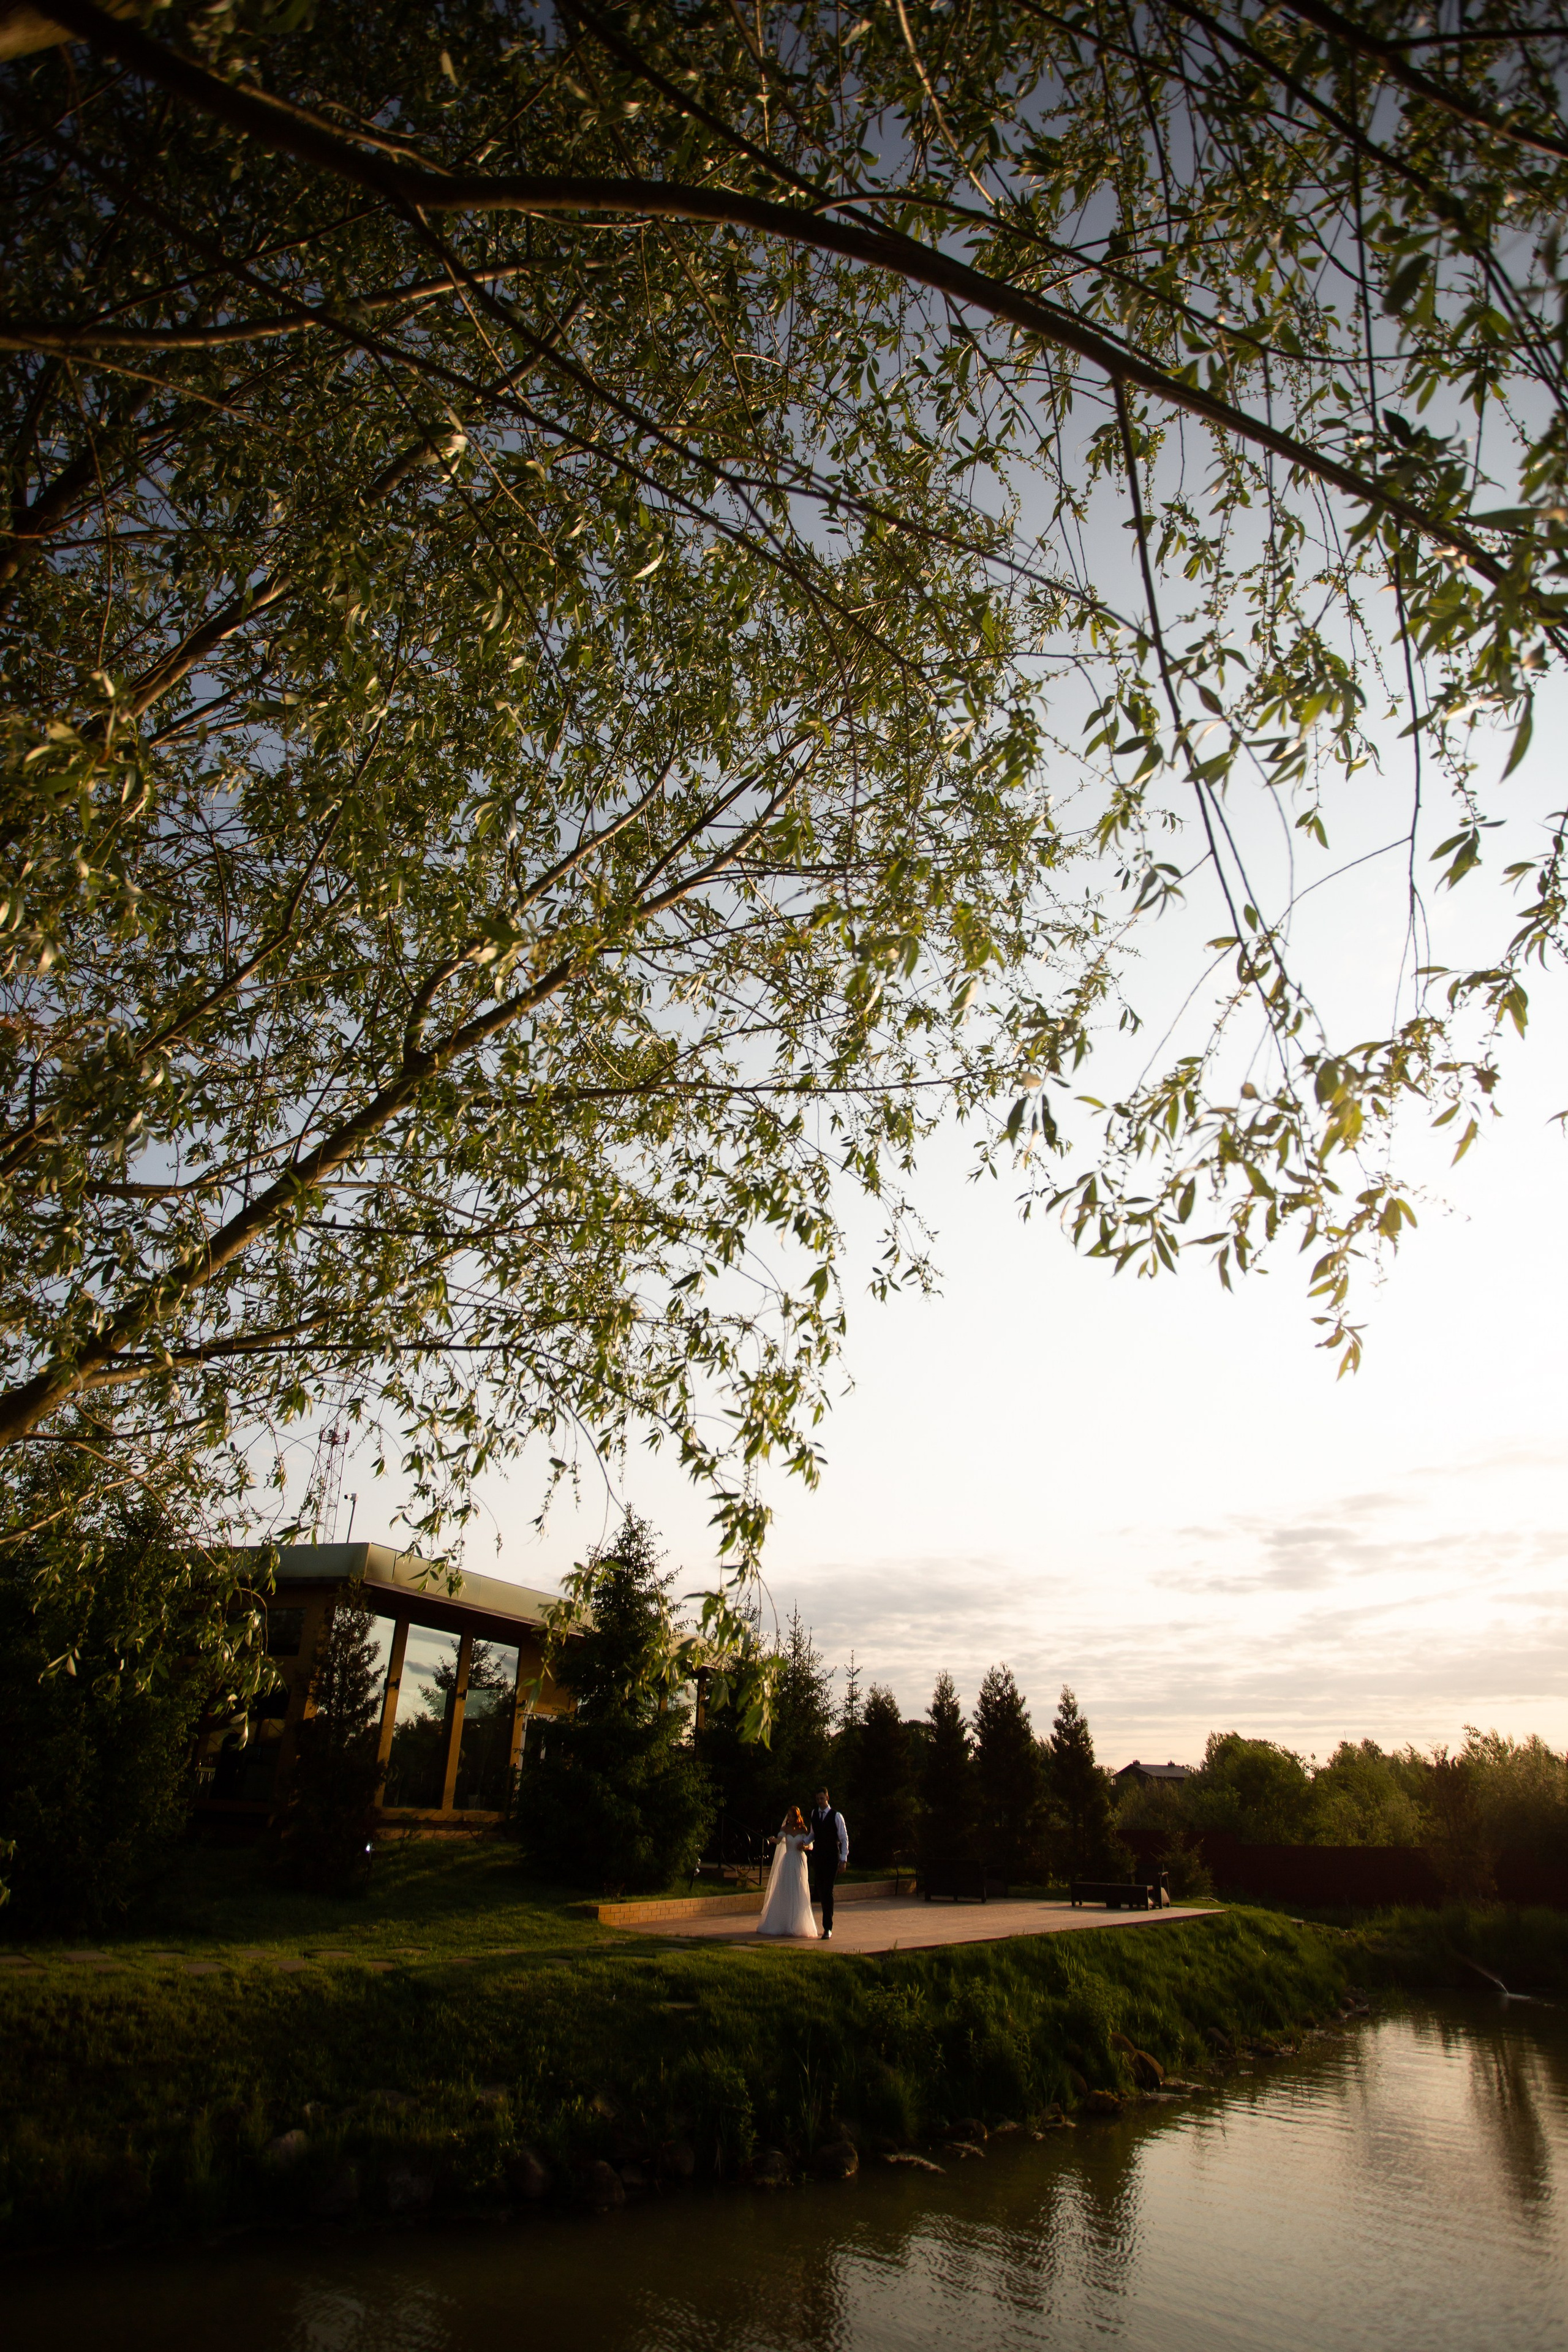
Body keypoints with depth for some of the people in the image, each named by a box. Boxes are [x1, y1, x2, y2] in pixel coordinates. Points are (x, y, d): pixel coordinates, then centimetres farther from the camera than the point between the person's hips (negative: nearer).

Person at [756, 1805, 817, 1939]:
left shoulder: (803, 1829, 2)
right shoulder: (785, 1829, 3)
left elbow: (810, 1845, 6)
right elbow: (779, 1840, -15)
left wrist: (804, 1847, -15)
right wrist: (774, 1840, -37)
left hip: (799, 1863, -1)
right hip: (787, 1862, 1)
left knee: (798, 1894, -1)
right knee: (784, 1893, -2)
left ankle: (797, 1925, 6)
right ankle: (783, 1924, 7)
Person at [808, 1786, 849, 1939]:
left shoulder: (836, 1816, -8)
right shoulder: (814, 1813, 7)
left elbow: (844, 1838, -6)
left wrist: (843, 1859, -10)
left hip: (832, 1857, -5)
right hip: (818, 1856, 5)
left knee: (828, 1891, -9)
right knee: (820, 1890, 7)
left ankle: (828, 1929, -4)